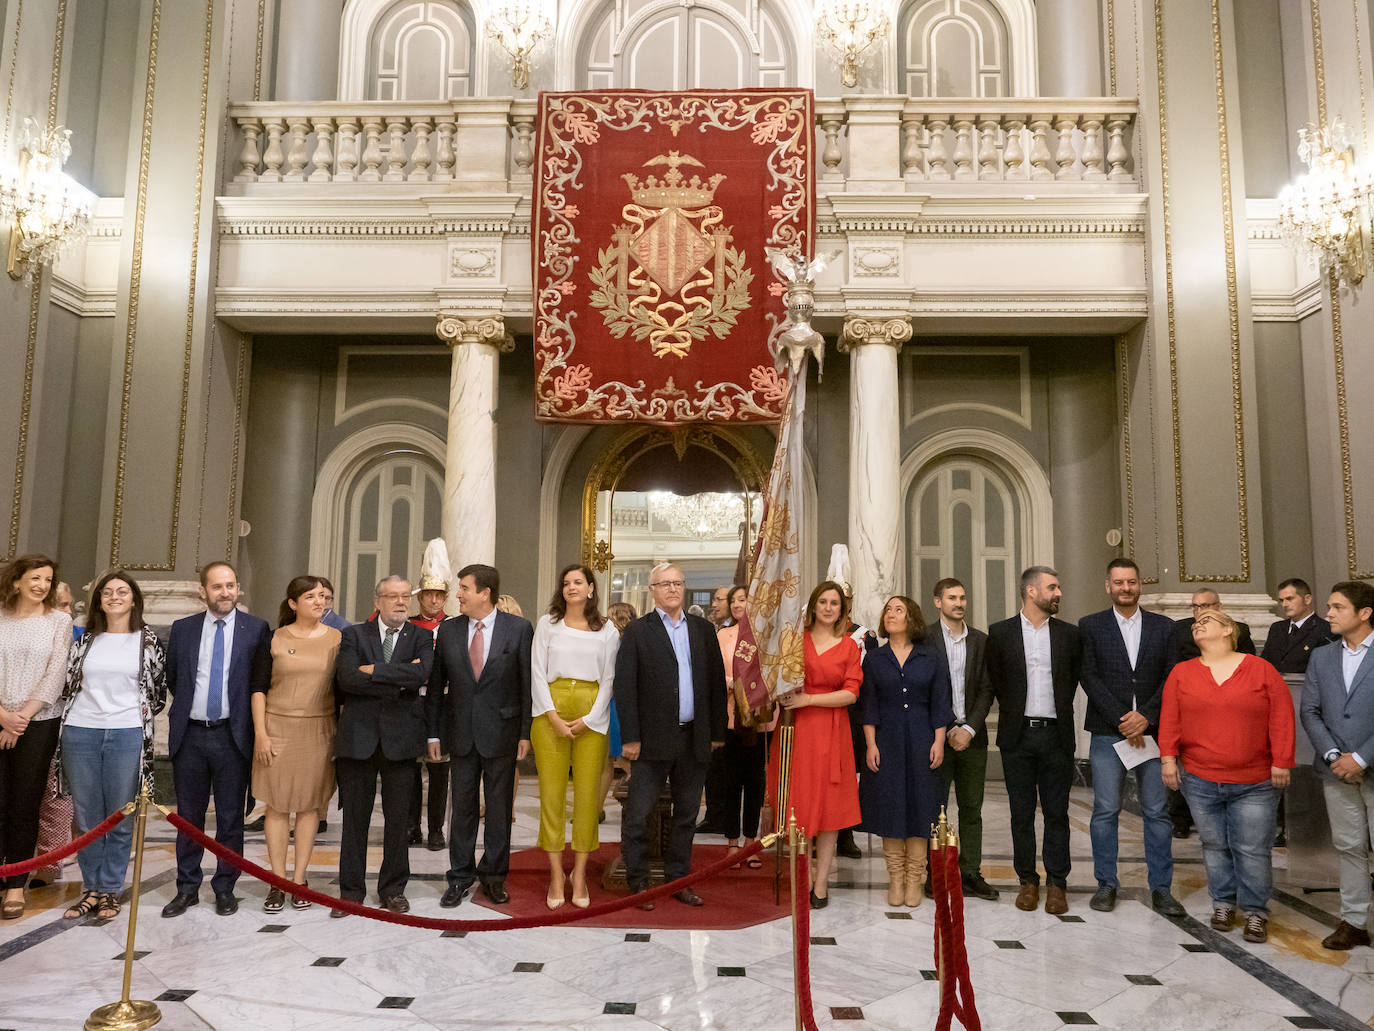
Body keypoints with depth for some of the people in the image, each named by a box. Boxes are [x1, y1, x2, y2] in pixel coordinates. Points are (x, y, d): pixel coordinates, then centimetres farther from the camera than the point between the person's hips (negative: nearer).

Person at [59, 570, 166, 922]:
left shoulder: (148, 640, 4)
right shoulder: (87, 639, 10)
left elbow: (159, 690, 10)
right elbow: (69, 682, 15)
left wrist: (141, 714, 2)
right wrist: (69, 717, 9)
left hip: (127, 735, -2)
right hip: (80, 734, 2)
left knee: (121, 817, 3)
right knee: (87, 817, 9)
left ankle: (110, 890, 14)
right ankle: (91, 889, 20)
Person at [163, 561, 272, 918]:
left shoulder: (256, 629, -2)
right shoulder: (182, 629, 6)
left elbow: (261, 683, 1)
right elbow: (171, 678, 16)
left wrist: (251, 724, -2)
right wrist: (188, 705, 10)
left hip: (232, 736, -2)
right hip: (189, 735, 2)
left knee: (231, 818, 7)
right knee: (188, 816, 12)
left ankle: (225, 888, 19)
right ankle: (187, 888, 24)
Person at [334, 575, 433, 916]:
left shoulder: (421, 637, 6)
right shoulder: (354, 634, 6)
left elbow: (421, 674, -14)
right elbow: (347, 677, -11)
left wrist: (374, 670, -13)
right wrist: (399, 681, -12)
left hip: (401, 737, 0)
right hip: (358, 736, 0)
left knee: (398, 818, 7)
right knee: (354, 818, 7)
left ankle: (393, 889, 21)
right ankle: (351, 890, 20)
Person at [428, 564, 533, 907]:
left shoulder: (519, 628, -5)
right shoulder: (448, 630, 3)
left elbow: (528, 683, -3)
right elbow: (436, 685, 7)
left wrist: (526, 732, -6)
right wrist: (433, 733, 4)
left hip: (502, 730, -2)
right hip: (461, 731, 2)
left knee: (499, 806, 8)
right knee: (462, 805, 8)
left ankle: (493, 876, 21)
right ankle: (460, 877, 21)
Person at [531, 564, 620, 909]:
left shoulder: (607, 630, 7)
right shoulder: (547, 623, 8)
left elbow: (608, 679, 5)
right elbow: (537, 671, 3)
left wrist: (588, 719, -6)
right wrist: (553, 716, -7)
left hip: (591, 717, 0)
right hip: (550, 714, 0)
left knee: (587, 792, -1)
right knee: (551, 790, -1)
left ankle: (580, 874, 10)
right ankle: (556, 875, 7)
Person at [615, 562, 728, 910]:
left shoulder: (703, 629, 9)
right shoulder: (637, 631, -2)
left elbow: (717, 681, 10)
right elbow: (624, 686, -6)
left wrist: (717, 731, 7)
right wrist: (630, 738, -11)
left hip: (694, 739, 4)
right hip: (654, 738, -4)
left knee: (686, 813, 13)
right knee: (638, 815, 0)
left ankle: (678, 880, 26)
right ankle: (638, 883, 15)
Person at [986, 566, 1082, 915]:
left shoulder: (1069, 634, 6)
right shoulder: (1000, 632, 1)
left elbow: (1074, 678, 14)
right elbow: (995, 680, 7)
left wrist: (1058, 711, 9)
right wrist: (1015, 711, 6)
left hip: (1056, 733, 1)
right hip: (1018, 735, -1)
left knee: (1057, 813, 5)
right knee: (1022, 813, 7)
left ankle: (1057, 883, 15)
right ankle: (1027, 881, 18)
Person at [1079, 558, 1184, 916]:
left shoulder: (1164, 627, 9)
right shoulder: (1090, 626, 4)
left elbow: (1172, 678, 3)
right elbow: (1090, 678, -2)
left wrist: (1145, 716, -10)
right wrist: (1121, 720, -10)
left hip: (1151, 731, 1)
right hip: (1107, 733, -1)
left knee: (1156, 812, 4)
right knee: (1105, 811, 1)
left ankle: (1161, 889, 14)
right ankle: (1106, 885, 12)